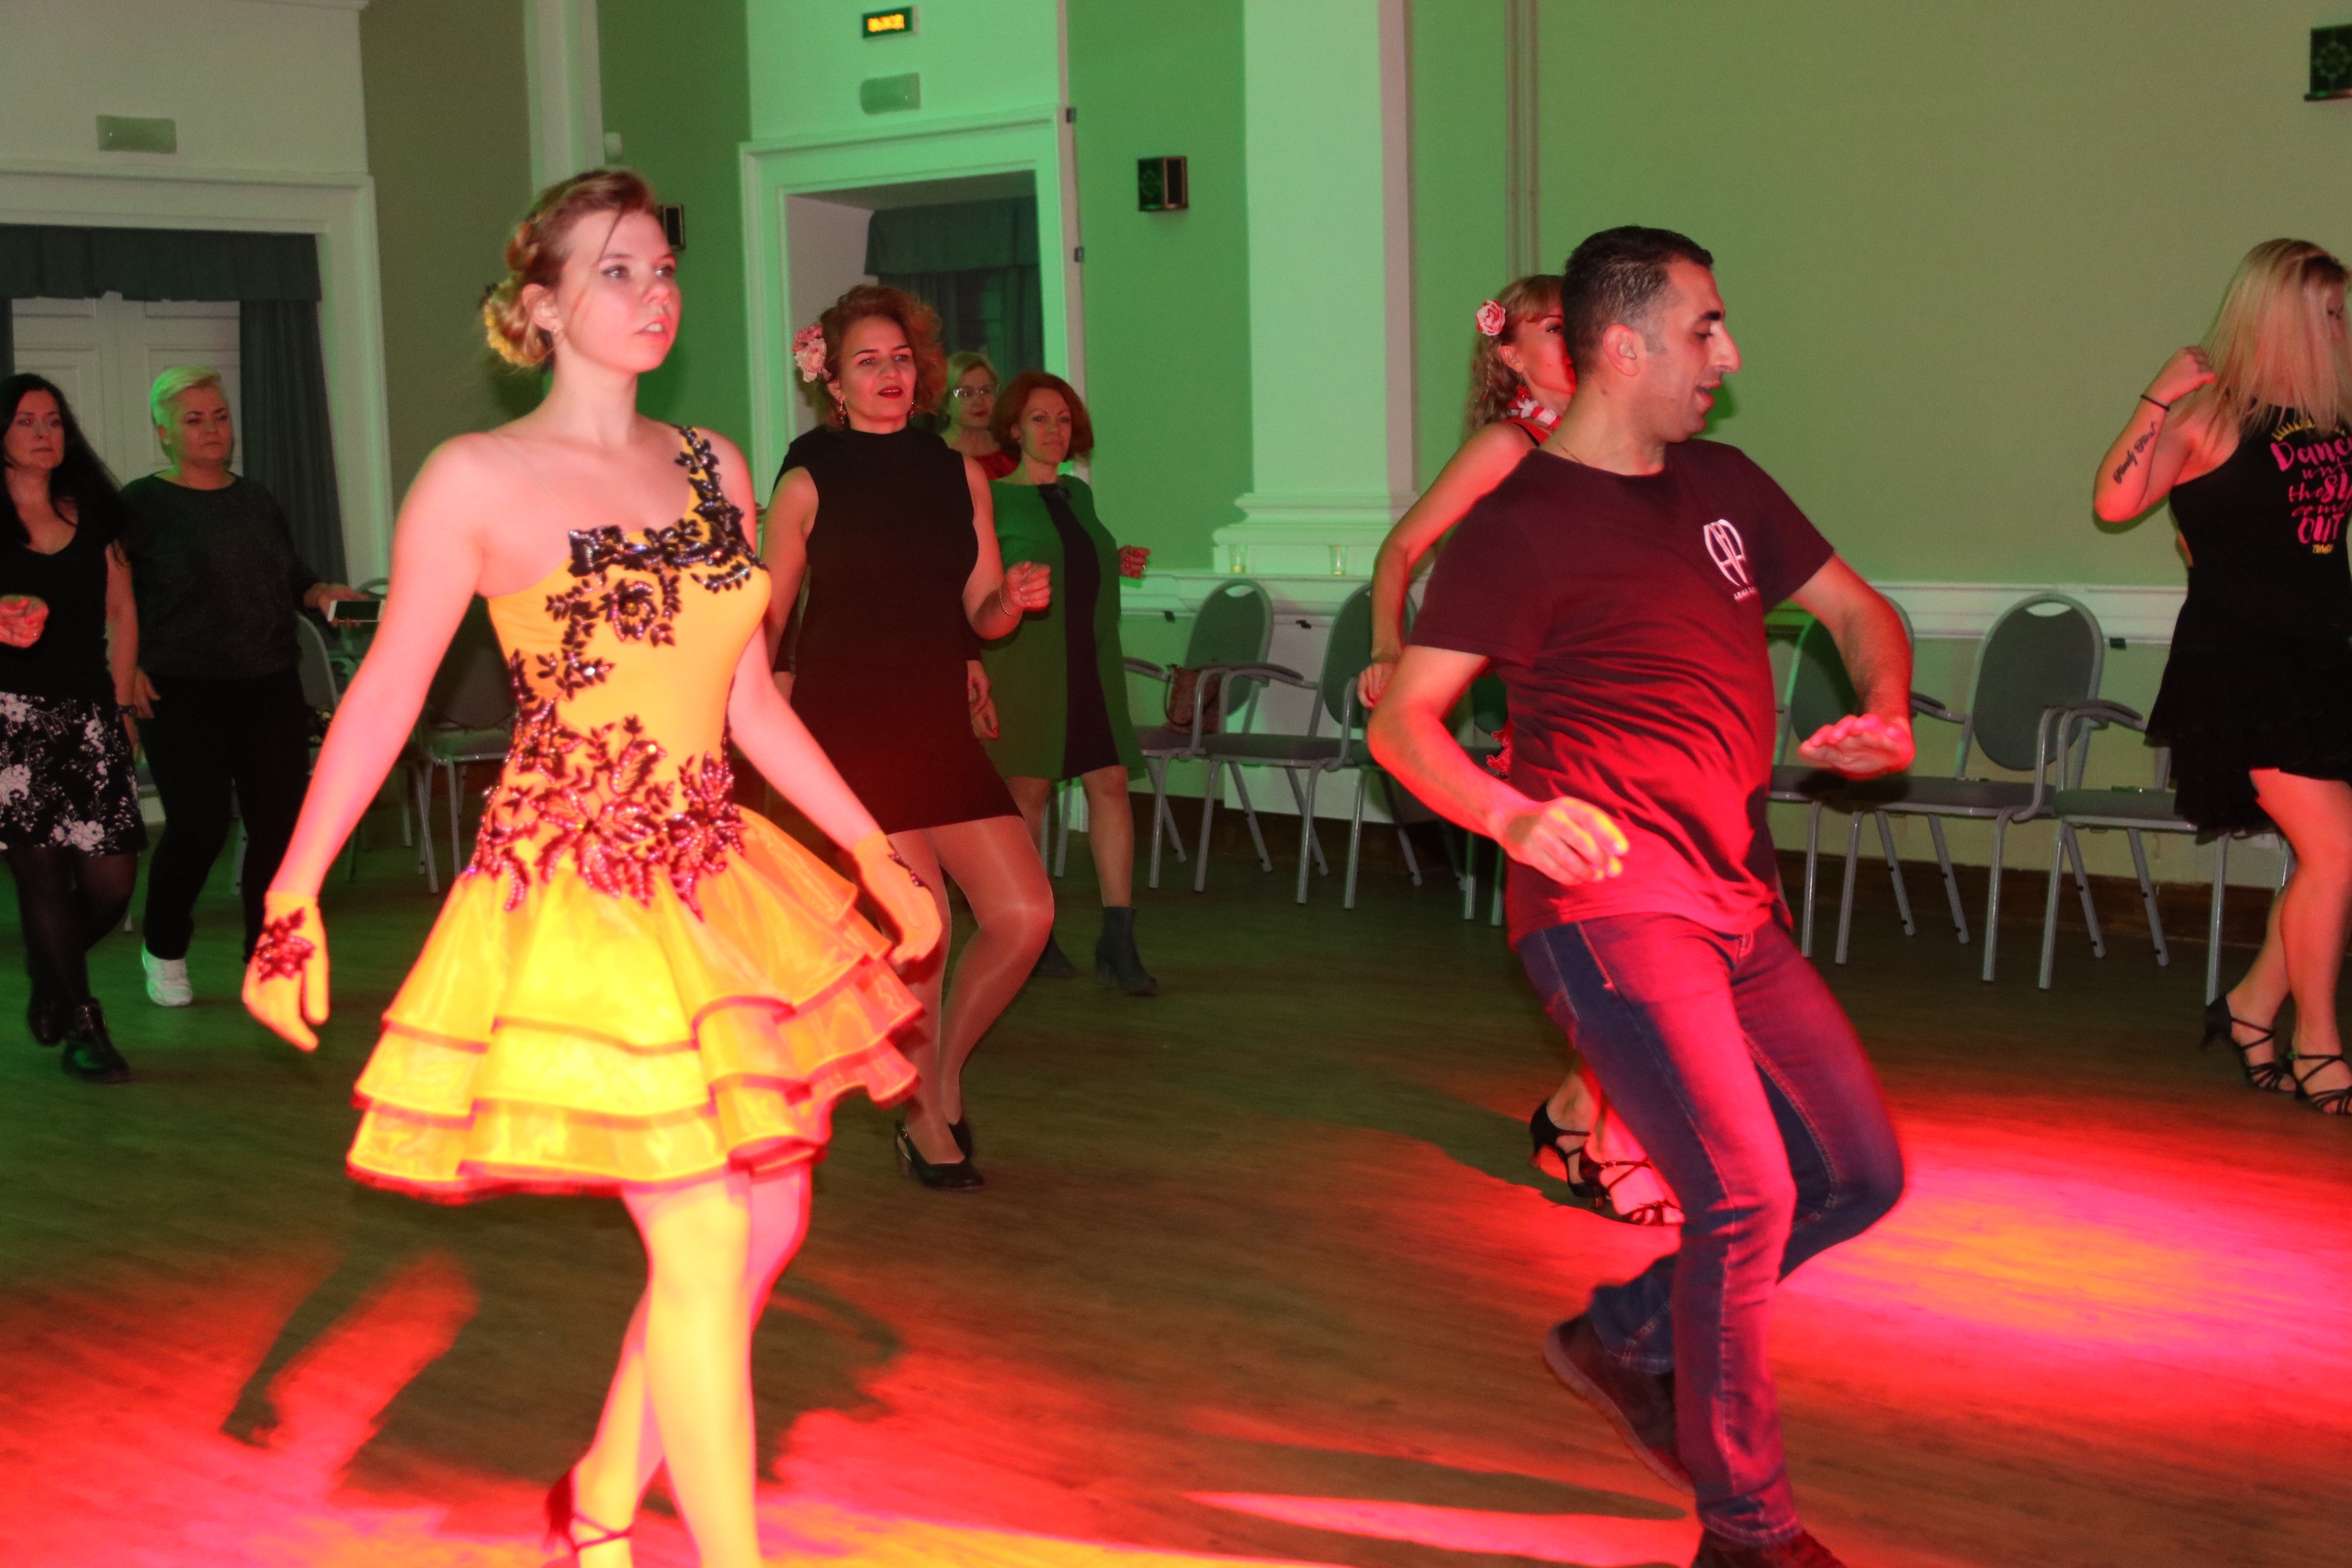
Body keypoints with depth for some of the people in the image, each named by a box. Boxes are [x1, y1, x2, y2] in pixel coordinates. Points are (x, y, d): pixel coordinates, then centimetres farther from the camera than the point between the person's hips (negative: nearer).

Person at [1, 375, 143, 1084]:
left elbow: (122, 613, 17)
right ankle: (82, 1028, 6)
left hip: (90, 712, 3)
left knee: (111, 878, -3)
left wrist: (122, 700, 11)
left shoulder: (93, 513, 14)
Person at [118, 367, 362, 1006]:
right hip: (183, 691, -5)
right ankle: (163, 951, 19)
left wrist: (322, 592, 1)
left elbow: (292, 579, 22)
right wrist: (126, 669, -15)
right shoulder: (143, 504, 0)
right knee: (199, 825, -7)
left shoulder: (256, 500, 16)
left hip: (271, 688, 5)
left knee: (280, 821, -2)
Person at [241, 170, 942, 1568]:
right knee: (705, 1242, -8)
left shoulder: (713, 468, 10)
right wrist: (294, 901, -8)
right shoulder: (478, 480, -6)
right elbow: (384, 698, -4)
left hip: (717, 880, 7)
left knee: (769, 1224, 10)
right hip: (576, 897, -7)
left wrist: (875, 852, 13)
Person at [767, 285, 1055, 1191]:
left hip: (941, 729, 5)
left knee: (1025, 913, -3)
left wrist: (1014, 600, -9)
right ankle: (926, 1125, 13)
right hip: (846, 732, -5)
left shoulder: (958, 474, 11)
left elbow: (980, 615, 12)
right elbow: (763, 620, 0)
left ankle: (941, 1075, 22)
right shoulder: (808, 482, -1)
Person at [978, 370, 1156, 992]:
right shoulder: (993, 498, -2)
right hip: (1025, 661, -5)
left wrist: (1118, 565, 10)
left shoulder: (1078, 494, 16)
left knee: (1111, 783, -4)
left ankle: (1118, 941, -4)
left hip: (1093, 658, 5)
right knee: (1027, 790, 1)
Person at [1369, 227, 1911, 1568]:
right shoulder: (1522, 524, -7)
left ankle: (1627, 1336, 28)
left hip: (1736, 902, 8)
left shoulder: (1721, 485, 15)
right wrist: (1511, 812, -30)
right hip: (1611, 896, -8)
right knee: (1747, 1193, -17)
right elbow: (1404, 719, -10)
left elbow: (1859, 610, 22)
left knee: (1860, 1174, 10)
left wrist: (1886, 712, -1)